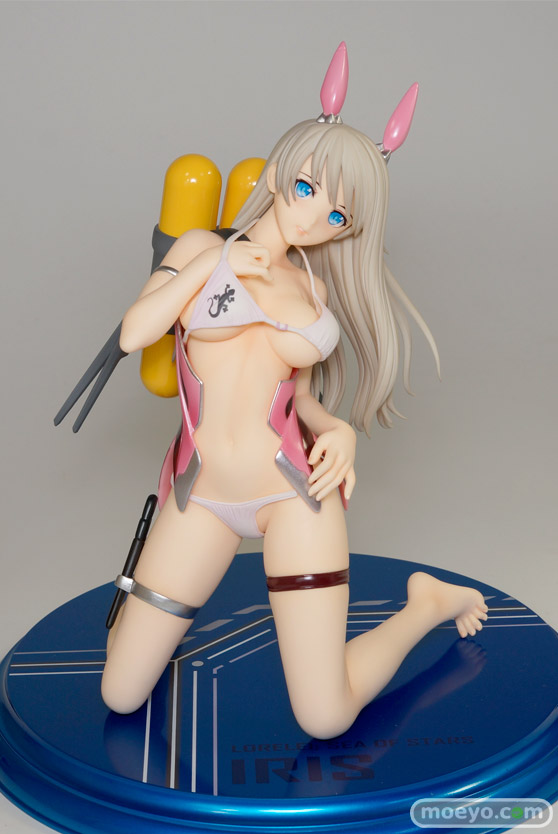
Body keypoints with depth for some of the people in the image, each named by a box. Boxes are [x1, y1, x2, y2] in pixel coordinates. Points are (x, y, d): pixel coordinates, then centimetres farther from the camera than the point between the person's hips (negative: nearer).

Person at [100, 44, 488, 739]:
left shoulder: (315, 291, 11)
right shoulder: (203, 248, 6)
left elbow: (298, 398, 14)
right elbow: (133, 335, -6)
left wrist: (339, 432, -6)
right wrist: (211, 264, -8)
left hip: (293, 490, 0)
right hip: (200, 497, 0)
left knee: (325, 717, -4)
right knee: (120, 696, 5)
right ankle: (146, 590, 34)